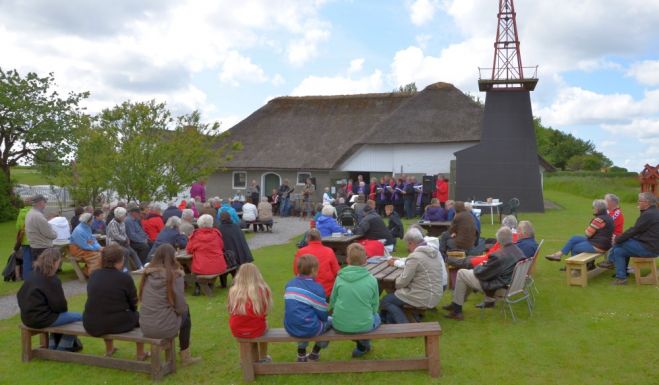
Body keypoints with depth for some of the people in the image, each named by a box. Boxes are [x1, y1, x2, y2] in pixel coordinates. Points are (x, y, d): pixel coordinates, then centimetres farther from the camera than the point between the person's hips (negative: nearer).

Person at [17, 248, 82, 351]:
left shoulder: (30, 277, 7)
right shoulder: (52, 280, -18)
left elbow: (20, 296, 16)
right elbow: (59, 305, -16)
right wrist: (64, 308, 6)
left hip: (26, 318, 9)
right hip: (41, 320, -9)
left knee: (58, 315, 33)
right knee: (78, 317, 1)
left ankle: (52, 346, 31)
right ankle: (62, 348, 13)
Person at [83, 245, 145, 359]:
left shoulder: (93, 275, 3)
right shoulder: (125, 278, -12)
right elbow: (133, 305, -2)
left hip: (91, 326, 5)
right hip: (117, 325, -5)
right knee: (139, 316, 24)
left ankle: (109, 350, 49)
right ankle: (140, 354, 29)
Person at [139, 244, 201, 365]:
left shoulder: (147, 273, 4)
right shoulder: (175, 275, -12)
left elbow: (143, 299, 15)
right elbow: (180, 307, -12)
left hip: (145, 327, 5)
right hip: (165, 328, -5)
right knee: (185, 315, 26)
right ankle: (185, 356, 36)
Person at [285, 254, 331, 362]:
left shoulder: (290, 284, 2)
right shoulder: (317, 288, -15)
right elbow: (323, 315, -9)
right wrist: (326, 318, 15)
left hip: (290, 328, 5)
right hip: (309, 329, -5)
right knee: (330, 321, 23)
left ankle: (301, 354, 33)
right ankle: (315, 353, 31)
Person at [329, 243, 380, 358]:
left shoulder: (340, 278, -7)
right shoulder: (372, 280, -10)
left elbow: (332, 302, 2)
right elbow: (375, 306, -1)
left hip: (340, 325, 1)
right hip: (363, 326, -1)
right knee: (376, 317, 33)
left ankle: (363, 345, 35)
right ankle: (363, 346, 29)